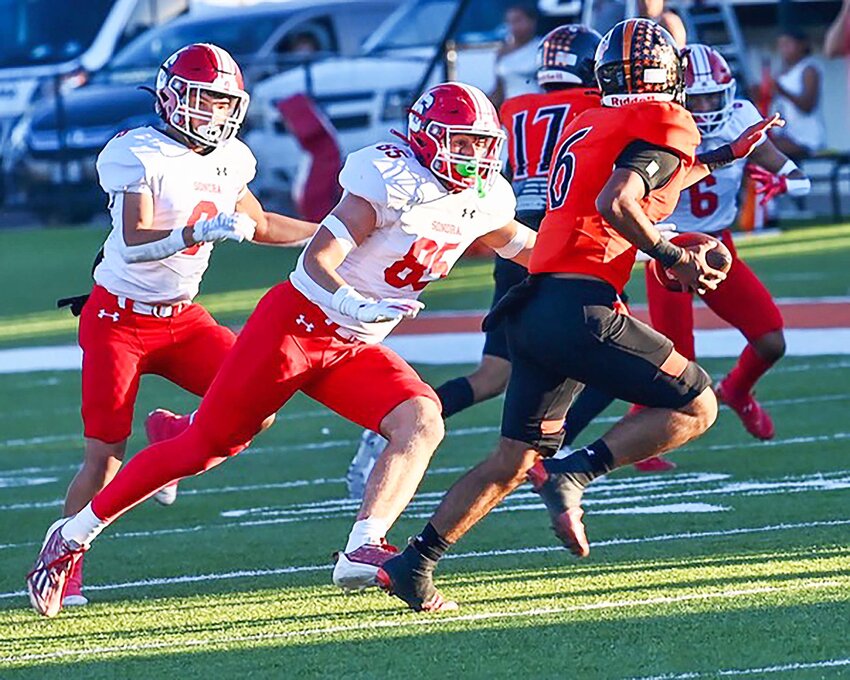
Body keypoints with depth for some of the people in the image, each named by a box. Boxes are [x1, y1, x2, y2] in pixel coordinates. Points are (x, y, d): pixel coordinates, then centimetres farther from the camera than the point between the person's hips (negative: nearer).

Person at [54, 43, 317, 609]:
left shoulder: (229, 161, 3)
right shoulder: (140, 155, -18)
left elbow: (258, 224, 21)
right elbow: (136, 242, -29)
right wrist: (201, 229, -43)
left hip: (183, 318, 6)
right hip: (120, 319, -6)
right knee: (104, 453, -7)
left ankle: (172, 436, 14)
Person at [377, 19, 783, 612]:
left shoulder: (588, 125, 22)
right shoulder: (664, 123, -2)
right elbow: (615, 204, -16)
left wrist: (724, 156, 44)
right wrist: (675, 259, -6)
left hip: (533, 311, 8)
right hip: (581, 307, -8)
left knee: (514, 460, 15)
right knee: (695, 407, 2)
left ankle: (414, 565, 9)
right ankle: (573, 473, -14)